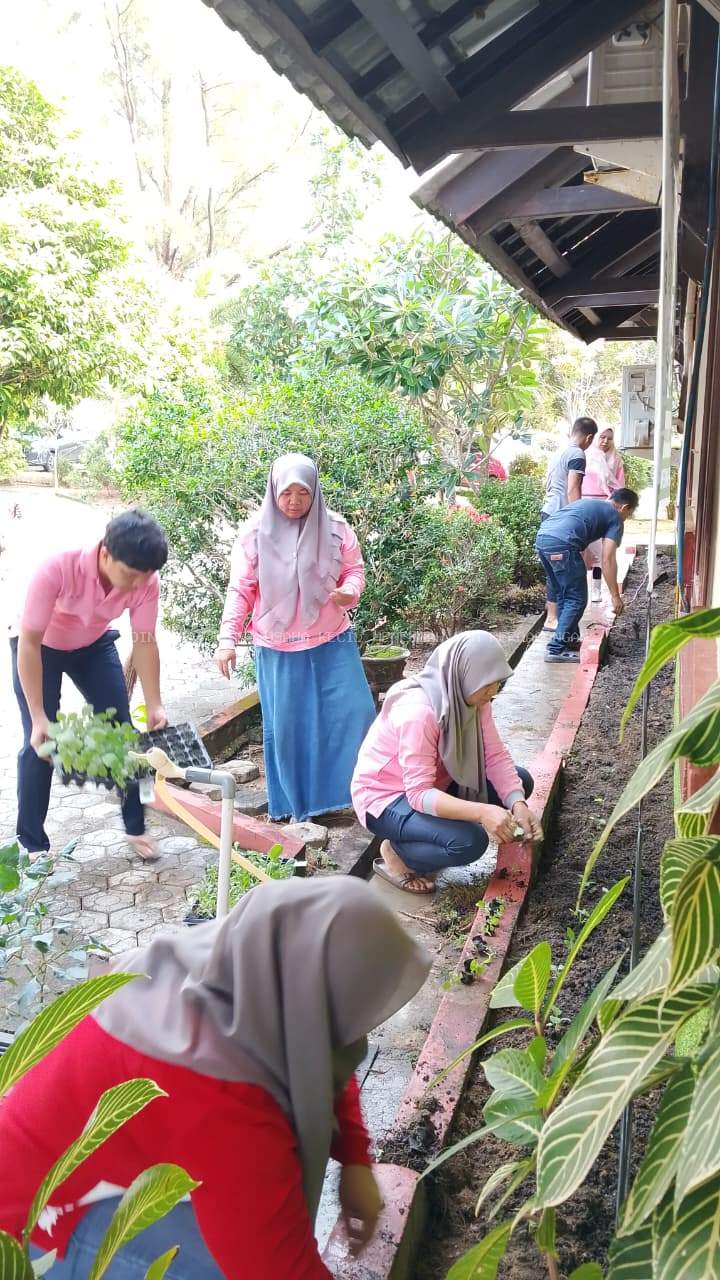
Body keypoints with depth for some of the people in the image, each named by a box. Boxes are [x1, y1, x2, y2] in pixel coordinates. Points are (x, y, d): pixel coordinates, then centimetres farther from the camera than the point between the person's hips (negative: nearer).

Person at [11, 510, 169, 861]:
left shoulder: (145, 581, -29)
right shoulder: (57, 569, -40)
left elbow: (145, 643, -17)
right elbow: (28, 644, -33)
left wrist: (154, 706, -21)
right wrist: (39, 717, -34)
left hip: (93, 646, 4)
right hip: (40, 647, -3)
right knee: (40, 742, -8)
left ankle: (135, 828, 17)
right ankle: (32, 845, 8)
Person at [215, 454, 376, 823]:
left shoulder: (335, 528, -3)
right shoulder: (255, 534, -5)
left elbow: (354, 570, 5)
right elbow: (240, 590, -2)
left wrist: (349, 591, -18)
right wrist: (227, 638, -8)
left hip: (332, 643, 1)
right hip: (278, 649, 0)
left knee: (353, 713, -2)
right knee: (287, 727, 7)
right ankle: (297, 803, 23)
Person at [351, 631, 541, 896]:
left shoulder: (471, 697, -9)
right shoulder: (418, 712, -33)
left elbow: (496, 756, -10)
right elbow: (420, 794, -34)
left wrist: (517, 804, -26)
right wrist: (482, 812, -45)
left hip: (435, 782, 9)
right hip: (385, 797, -9)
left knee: (520, 781, 0)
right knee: (470, 841, -30)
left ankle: (425, 837, 7)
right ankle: (396, 853, -1)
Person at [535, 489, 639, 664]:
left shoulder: (589, 502, 32)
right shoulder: (615, 518, 10)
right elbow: (608, 560, 2)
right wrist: (615, 595, 6)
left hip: (541, 537, 8)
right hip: (561, 544, -8)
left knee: (564, 596, 22)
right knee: (576, 600, 2)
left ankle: (570, 640, 29)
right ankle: (556, 649, -2)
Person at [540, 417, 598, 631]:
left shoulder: (560, 451, 17)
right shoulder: (577, 455, -11)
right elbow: (572, 490, -19)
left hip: (549, 513, 10)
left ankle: (553, 615, 22)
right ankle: (552, 619, -4)